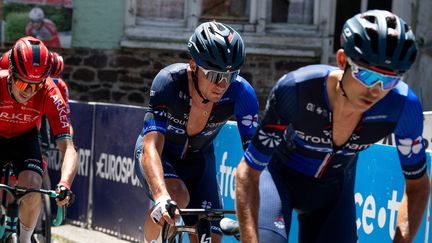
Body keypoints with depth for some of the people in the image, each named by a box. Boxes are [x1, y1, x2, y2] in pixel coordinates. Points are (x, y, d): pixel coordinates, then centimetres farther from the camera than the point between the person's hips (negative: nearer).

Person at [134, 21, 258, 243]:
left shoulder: (241, 93, -28)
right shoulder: (169, 81, -35)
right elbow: (151, 146, -42)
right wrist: (161, 197, -59)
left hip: (198, 159, 3)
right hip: (160, 153, -3)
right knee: (178, 197, -34)